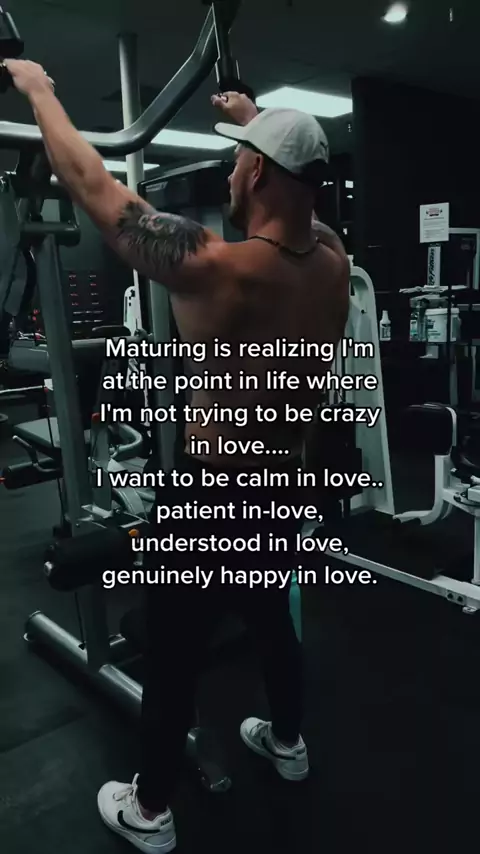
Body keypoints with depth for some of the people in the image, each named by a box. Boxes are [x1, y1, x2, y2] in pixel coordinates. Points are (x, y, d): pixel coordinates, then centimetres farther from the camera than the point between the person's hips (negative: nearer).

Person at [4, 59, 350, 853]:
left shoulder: (216, 266, -26)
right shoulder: (331, 257, -7)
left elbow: (91, 185, -14)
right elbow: (296, 187, 16)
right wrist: (253, 118, 30)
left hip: (213, 499, -6)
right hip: (287, 489, 7)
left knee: (172, 655, 13)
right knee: (272, 615, 29)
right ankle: (287, 740, 52)